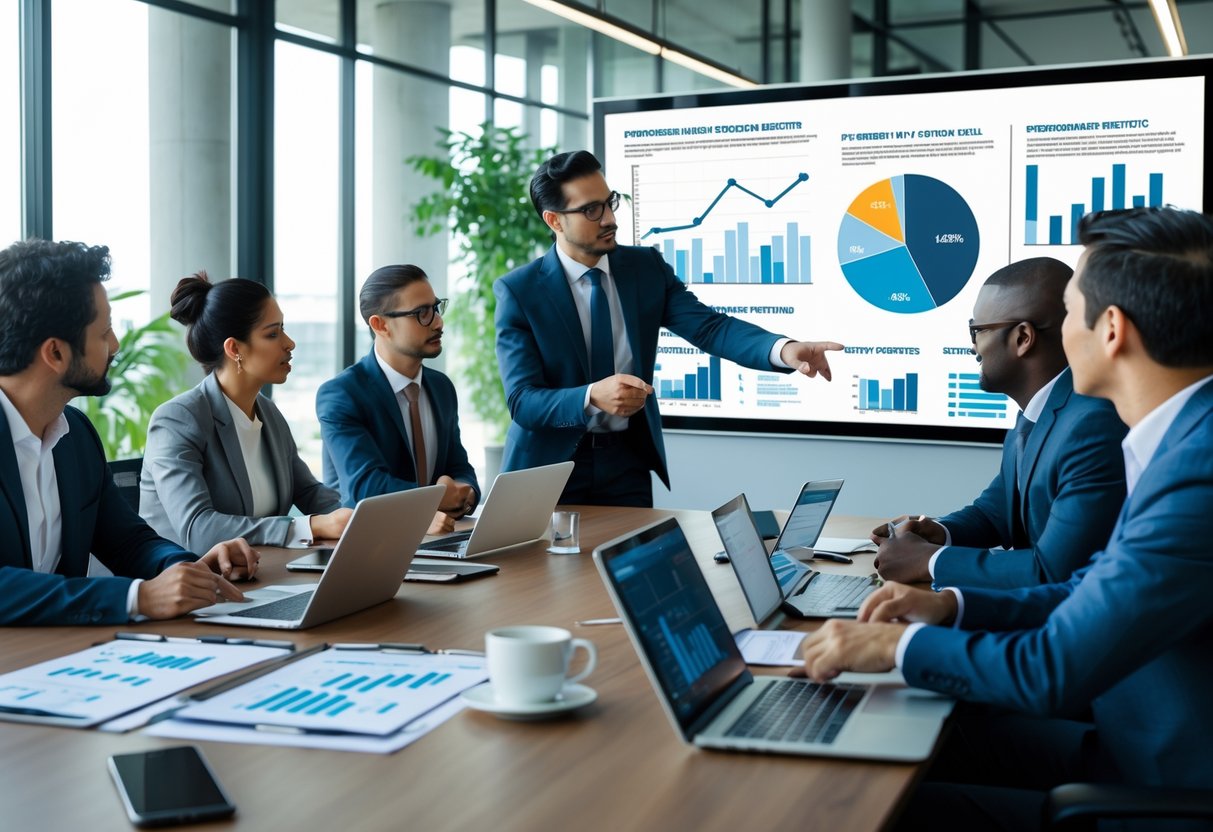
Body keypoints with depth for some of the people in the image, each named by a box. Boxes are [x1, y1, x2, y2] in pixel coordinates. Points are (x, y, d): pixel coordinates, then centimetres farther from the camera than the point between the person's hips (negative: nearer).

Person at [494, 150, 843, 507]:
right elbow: (523, 400, -18)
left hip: (626, 462, 3)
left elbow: (709, 326, -12)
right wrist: (593, 396, -37)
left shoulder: (646, 266, -1)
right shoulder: (518, 291, -11)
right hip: (550, 465, -3)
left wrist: (784, 349, -30)